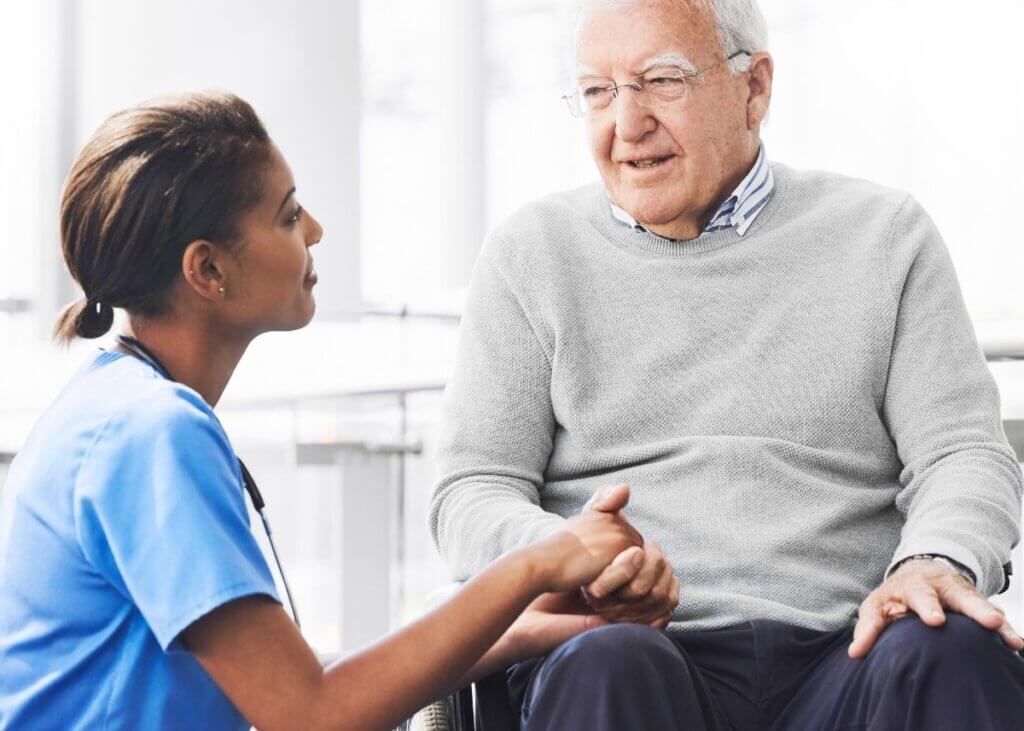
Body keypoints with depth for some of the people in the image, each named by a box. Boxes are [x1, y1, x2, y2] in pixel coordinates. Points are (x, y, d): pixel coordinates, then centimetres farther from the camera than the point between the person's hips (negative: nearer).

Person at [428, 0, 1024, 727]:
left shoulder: (883, 236, 15)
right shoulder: (533, 253, 15)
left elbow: (965, 451, 8)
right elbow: (472, 492, 9)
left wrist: (935, 562, -17)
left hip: (842, 657, 0)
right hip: (642, 647, 0)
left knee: (956, 653, -34)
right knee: (607, 665, -37)